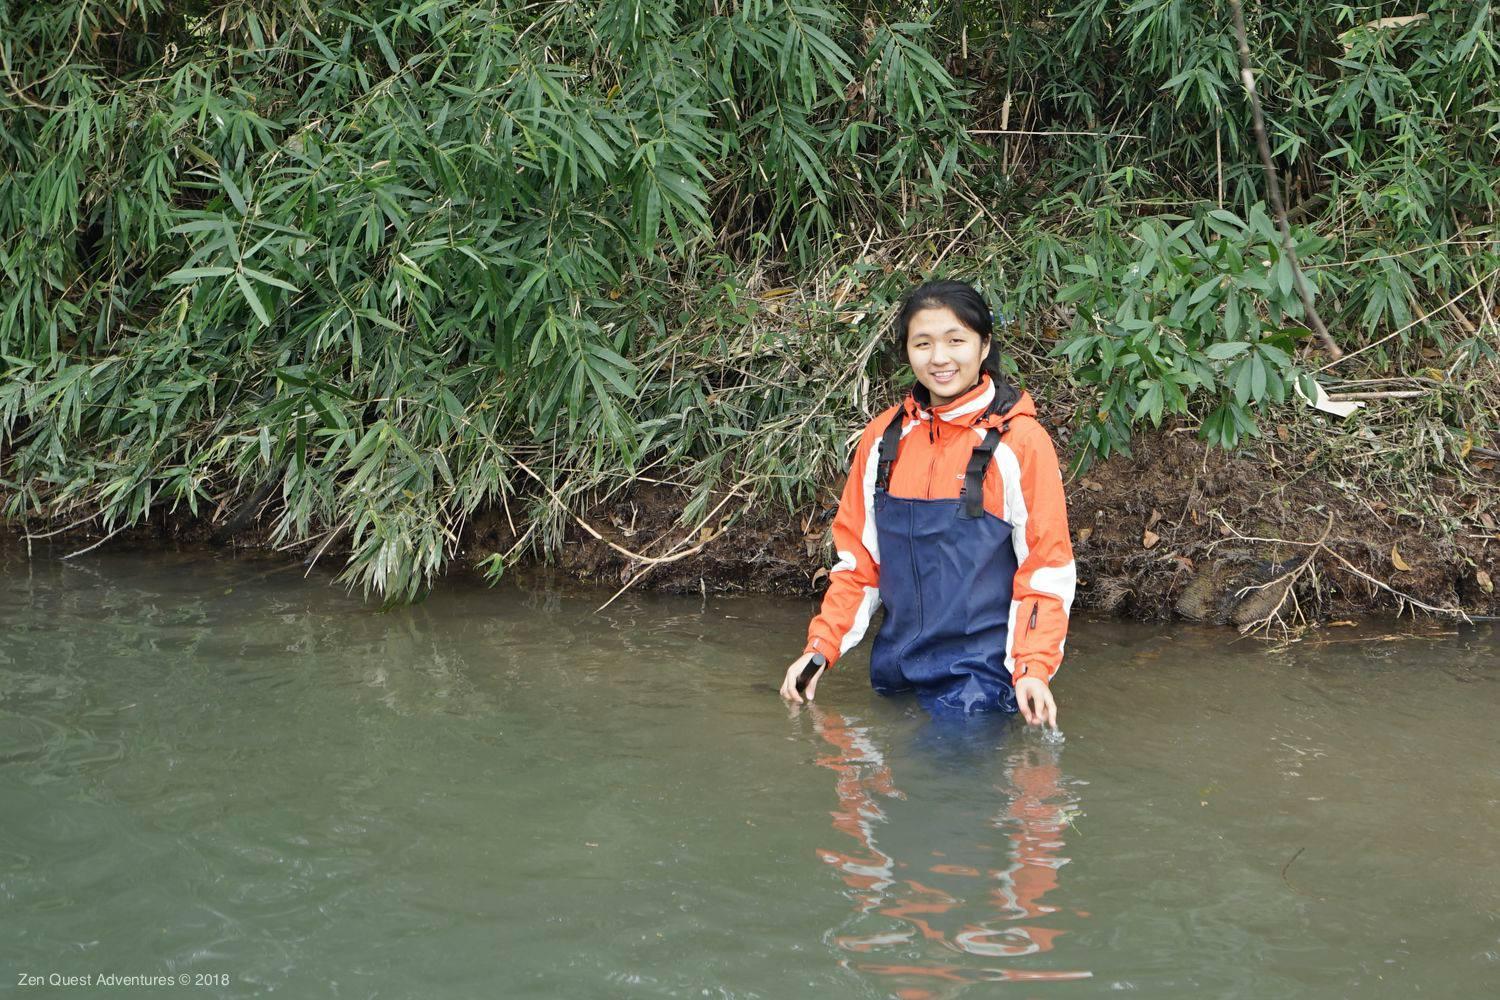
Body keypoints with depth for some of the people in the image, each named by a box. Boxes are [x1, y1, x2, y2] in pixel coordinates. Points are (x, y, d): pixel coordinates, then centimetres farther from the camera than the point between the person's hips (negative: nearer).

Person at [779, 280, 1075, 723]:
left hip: (979, 684, -5)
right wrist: (821, 647, 3)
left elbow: (1046, 569, -8)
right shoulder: (883, 437, 7)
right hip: (894, 672, 5)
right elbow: (857, 558, 13)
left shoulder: (1020, 441, -8)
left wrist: (1034, 669, -17)